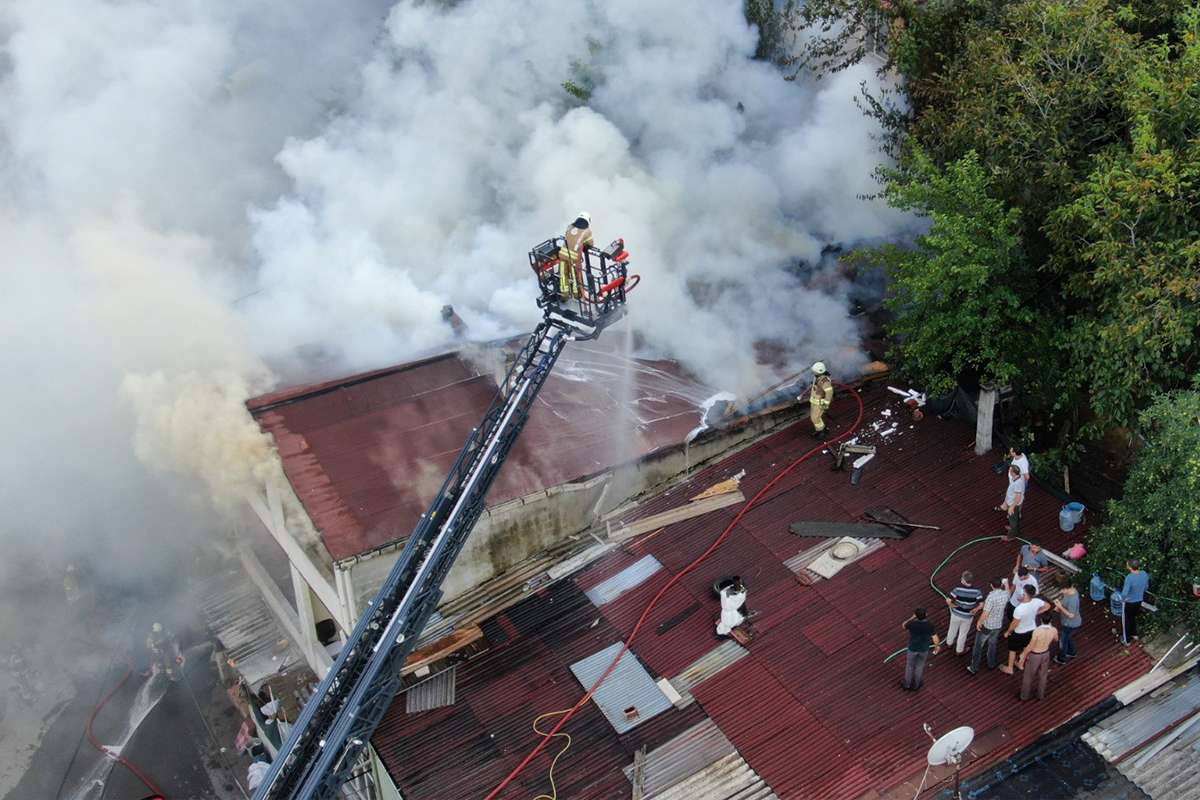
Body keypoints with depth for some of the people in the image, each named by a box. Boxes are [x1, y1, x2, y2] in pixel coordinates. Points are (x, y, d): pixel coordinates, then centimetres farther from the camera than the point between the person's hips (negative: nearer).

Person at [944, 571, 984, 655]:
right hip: (967, 616, -1)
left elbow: (948, 601, -29)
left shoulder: (957, 589, -26)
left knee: (953, 629, 29)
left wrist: (952, 605, -9)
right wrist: (975, 609, -7)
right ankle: (959, 650, 41)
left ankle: (949, 642, 54)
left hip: (956, 614, 1)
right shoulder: (976, 591, -24)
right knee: (963, 633, 22)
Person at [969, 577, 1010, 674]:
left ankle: (974, 668, 19)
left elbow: (985, 614, -29)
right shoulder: (1005, 594, -12)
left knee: (978, 646, 11)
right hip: (998, 625, 6)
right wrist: (1005, 582, 33)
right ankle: (991, 664, 42)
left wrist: (979, 623, -14)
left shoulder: (991, 597, -30)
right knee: (992, 644, 28)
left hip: (986, 626, -5)